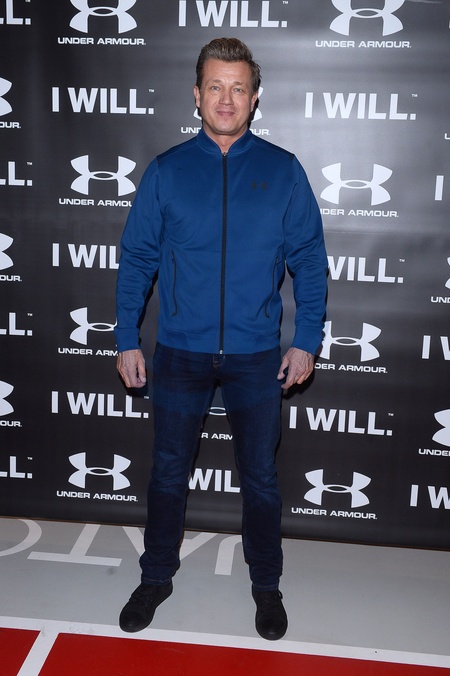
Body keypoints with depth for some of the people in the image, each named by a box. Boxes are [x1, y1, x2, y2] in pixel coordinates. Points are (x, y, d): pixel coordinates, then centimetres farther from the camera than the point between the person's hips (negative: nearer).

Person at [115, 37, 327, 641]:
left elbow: (309, 261, 1)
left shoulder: (283, 171, -2)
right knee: (168, 472, 14)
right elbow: (137, 259, 2)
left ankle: (266, 585, 35)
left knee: (260, 476, 13)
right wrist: (127, 341, -1)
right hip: (179, 354, 1)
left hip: (257, 357, 0)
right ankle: (157, 576, 36)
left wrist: (307, 341, -4)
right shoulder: (167, 171, -1)